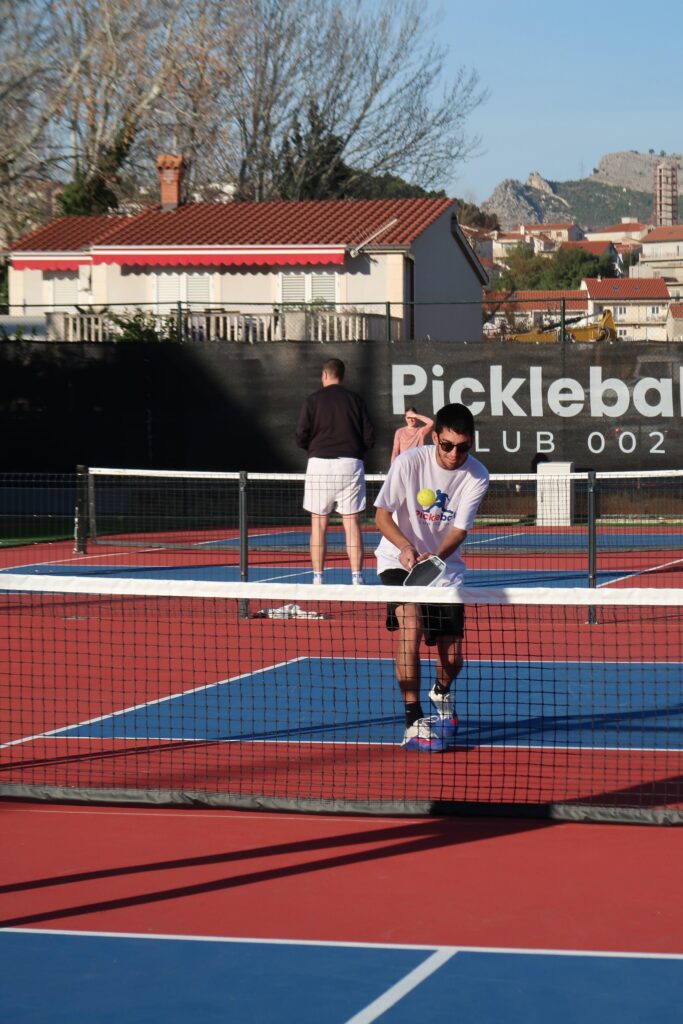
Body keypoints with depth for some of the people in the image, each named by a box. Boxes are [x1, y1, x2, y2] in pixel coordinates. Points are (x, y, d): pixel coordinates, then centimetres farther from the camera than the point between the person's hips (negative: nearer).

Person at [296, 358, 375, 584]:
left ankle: (318, 577, 2)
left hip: (320, 463, -1)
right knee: (352, 522, 2)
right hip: (351, 463, 1)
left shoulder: (313, 400, 2)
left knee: (319, 523, 4)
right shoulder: (355, 400, 7)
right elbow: (369, 437, 4)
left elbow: (301, 437, -2)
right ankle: (356, 577, -4)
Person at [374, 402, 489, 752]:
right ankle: (414, 721, -23)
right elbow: (382, 514, -14)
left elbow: (459, 531, -16)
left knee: (452, 660, 0)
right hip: (399, 561, -2)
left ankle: (442, 692, 39)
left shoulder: (477, 477, -13)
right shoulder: (409, 462, -18)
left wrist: (434, 558, -36)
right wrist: (406, 547, -33)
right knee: (411, 625, -29)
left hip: (445, 568, 2)